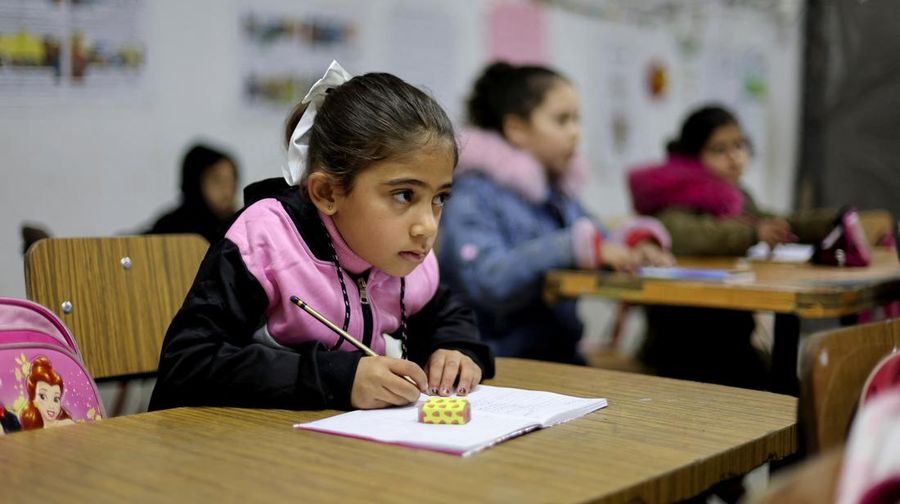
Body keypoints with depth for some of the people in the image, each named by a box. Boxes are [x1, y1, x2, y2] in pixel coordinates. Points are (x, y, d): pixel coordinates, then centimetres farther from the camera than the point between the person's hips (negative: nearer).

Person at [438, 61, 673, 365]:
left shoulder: (559, 194, 17)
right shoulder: (474, 196, -8)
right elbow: (488, 281, -24)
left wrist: (637, 241, -4)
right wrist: (581, 246, -25)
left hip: (561, 358, 7)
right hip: (498, 366, -7)